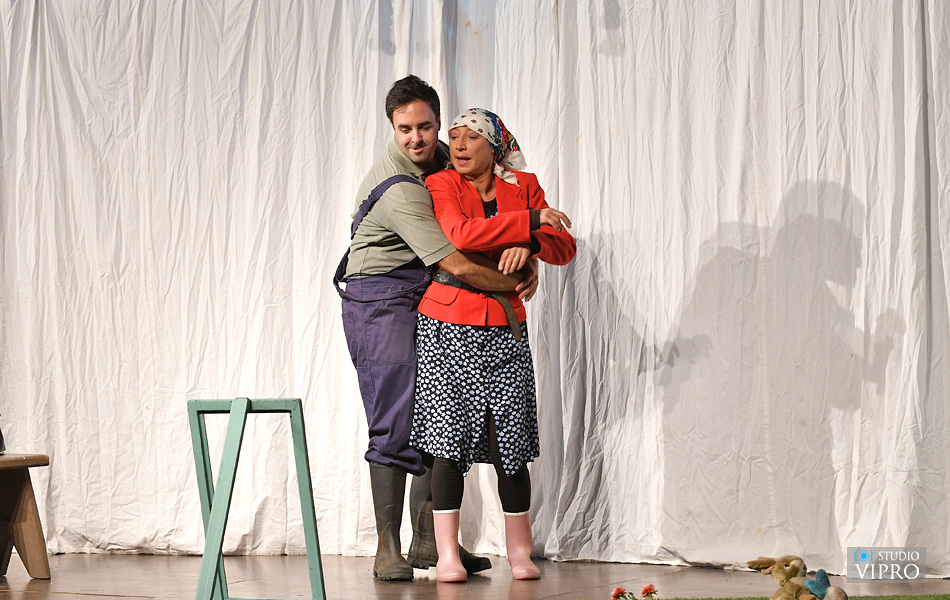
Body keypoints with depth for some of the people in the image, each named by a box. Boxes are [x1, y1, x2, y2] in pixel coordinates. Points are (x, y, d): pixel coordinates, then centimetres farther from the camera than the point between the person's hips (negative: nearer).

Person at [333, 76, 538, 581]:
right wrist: (516, 283, -12)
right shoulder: (398, 190, -24)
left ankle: (428, 540, 13)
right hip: (381, 302, -8)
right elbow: (458, 266, -26)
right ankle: (388, 551, -6)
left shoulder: (441, 157, 4)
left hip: (425, 303, 8)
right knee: (396, 425, -11)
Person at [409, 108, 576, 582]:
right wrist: (530, 219, -15)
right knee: (449, 439, -5)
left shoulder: (524, 186, 10)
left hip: (505, 329, 2)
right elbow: (460, 234, -19)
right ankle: (447, 555, 0)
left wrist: (529, 243, -15)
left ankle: (519, 552, 9)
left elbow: (565, 249, 6)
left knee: (511, 442, 0)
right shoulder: (441, 185, 1)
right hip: (447, 327, -2)